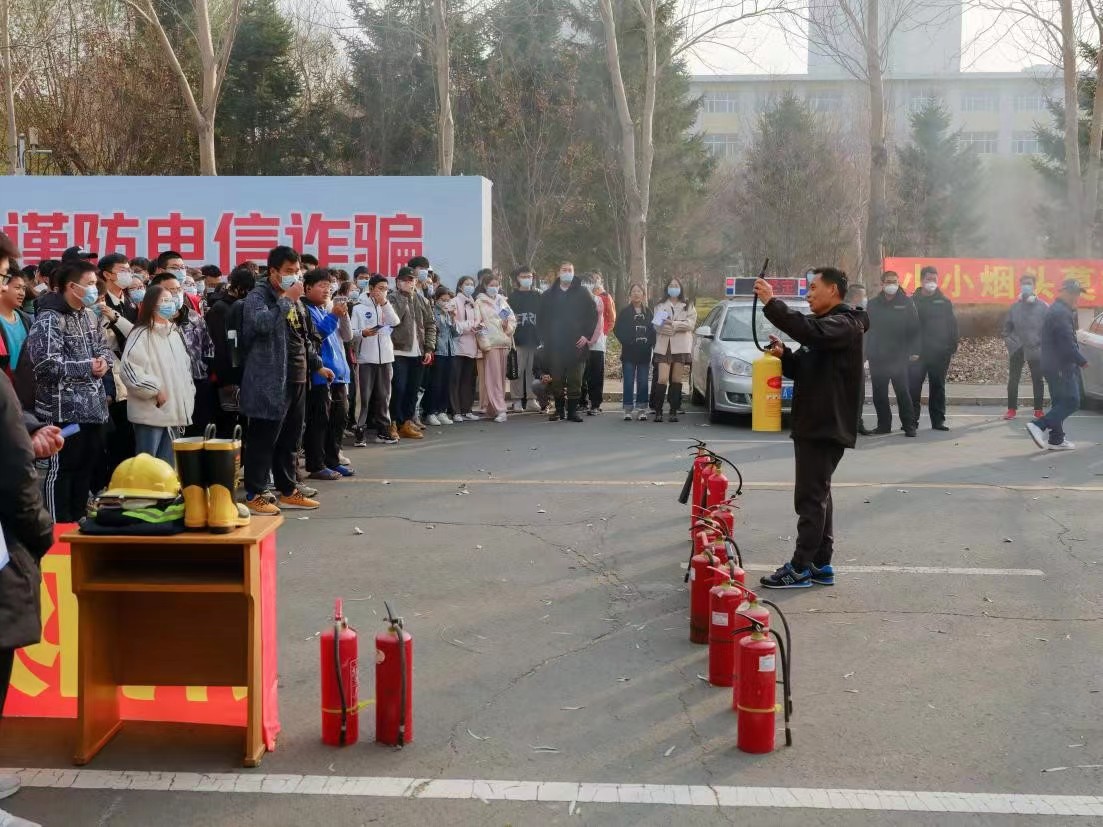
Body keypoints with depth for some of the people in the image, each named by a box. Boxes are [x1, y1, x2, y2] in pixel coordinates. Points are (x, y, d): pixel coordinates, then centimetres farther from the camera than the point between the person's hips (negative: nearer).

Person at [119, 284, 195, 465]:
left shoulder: (175, 333, 16)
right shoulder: (142, 334, -10)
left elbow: (185, 366, 26)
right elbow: (128, 368, -20)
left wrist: (189, 394, 14)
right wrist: (155, 390, -15)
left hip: (174, 412, 8)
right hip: (151, 413, -8)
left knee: (168, 466, 13)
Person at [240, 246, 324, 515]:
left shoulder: (293, 299, 18)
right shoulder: (258, 297, -9)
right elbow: (262, 323, -31)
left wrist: (317, 365, 27)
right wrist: (287, 300, -23)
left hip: (296, 379, 8)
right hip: (269, 382, -8)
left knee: (290, 439, 14)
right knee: (263, 440, -3)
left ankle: (288, 491, 24)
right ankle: (254, 495, 4)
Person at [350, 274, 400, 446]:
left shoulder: (387, 307, 14)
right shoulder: (359, 308, 2)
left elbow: (395, 322, -6)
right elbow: (351, 333, -3)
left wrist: (384, 303, -12)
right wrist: (363, 333, -22)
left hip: (385, 358, 4)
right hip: (365, 359, -4)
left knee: (384, 396, 8)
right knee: (364, 397, -4)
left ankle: (383, 431, 15)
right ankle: (359, 432, 0)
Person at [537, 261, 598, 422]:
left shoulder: (582, 294, 5)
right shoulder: (549, 295, 10)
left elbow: (593, 315, 4)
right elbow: (541, 319, 11)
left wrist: (587, 335, -4)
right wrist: (544, 338, 2)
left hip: (576, 344, -1)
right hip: (555, 345, 1)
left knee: (575, 380, -1)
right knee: (557, 380, 2)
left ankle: (572, 410, 5)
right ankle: (559, 409, 12)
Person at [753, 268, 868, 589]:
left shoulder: (845, 324, -12)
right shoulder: (826, 324, 21)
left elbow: (810, 332, -34)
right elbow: (803, 368, 21)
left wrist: (772, 303, -34)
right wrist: (783, 355, -1)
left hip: (827, 427, -11)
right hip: (813, 424, 11)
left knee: (811, 496, -8)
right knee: (817, 495, 13)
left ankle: (800, 568, -4)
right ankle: (821, 564, 20)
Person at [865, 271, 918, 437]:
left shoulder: (906, 303, 2)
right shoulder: (874, 304, 9)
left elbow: (914, 329, 2)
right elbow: (866, 328, 10)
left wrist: (914, 351, -5)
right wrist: (867, 351, 3)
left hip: (899, 356, -3)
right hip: (877, 356, 3)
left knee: (902, 391, -5)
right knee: (879, 393, 6)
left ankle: (908, 425, 0)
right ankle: (884, 424, 16)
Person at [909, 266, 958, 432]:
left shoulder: (944, 302, 8)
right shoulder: (913, 301, 3)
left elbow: (952, 325, 6)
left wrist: (952, 346, -4)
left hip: (940, 352, 2)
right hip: (917, 351, -2)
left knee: (938, 386, 8)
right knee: (913, 386, -6)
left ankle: (938, 420, 13)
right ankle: (912, 419, -1)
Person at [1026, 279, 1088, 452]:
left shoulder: (1055, 310, 16)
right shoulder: (1062, 313, -18)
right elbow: (1067, 344, -22)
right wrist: (1082, 361, -11)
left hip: (1054, 366, 11)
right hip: (1062, 366, -11)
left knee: (1060, 403, 14)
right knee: (1071, 403, -9)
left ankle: (1056, 440, 16)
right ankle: (1039, 426, -15)